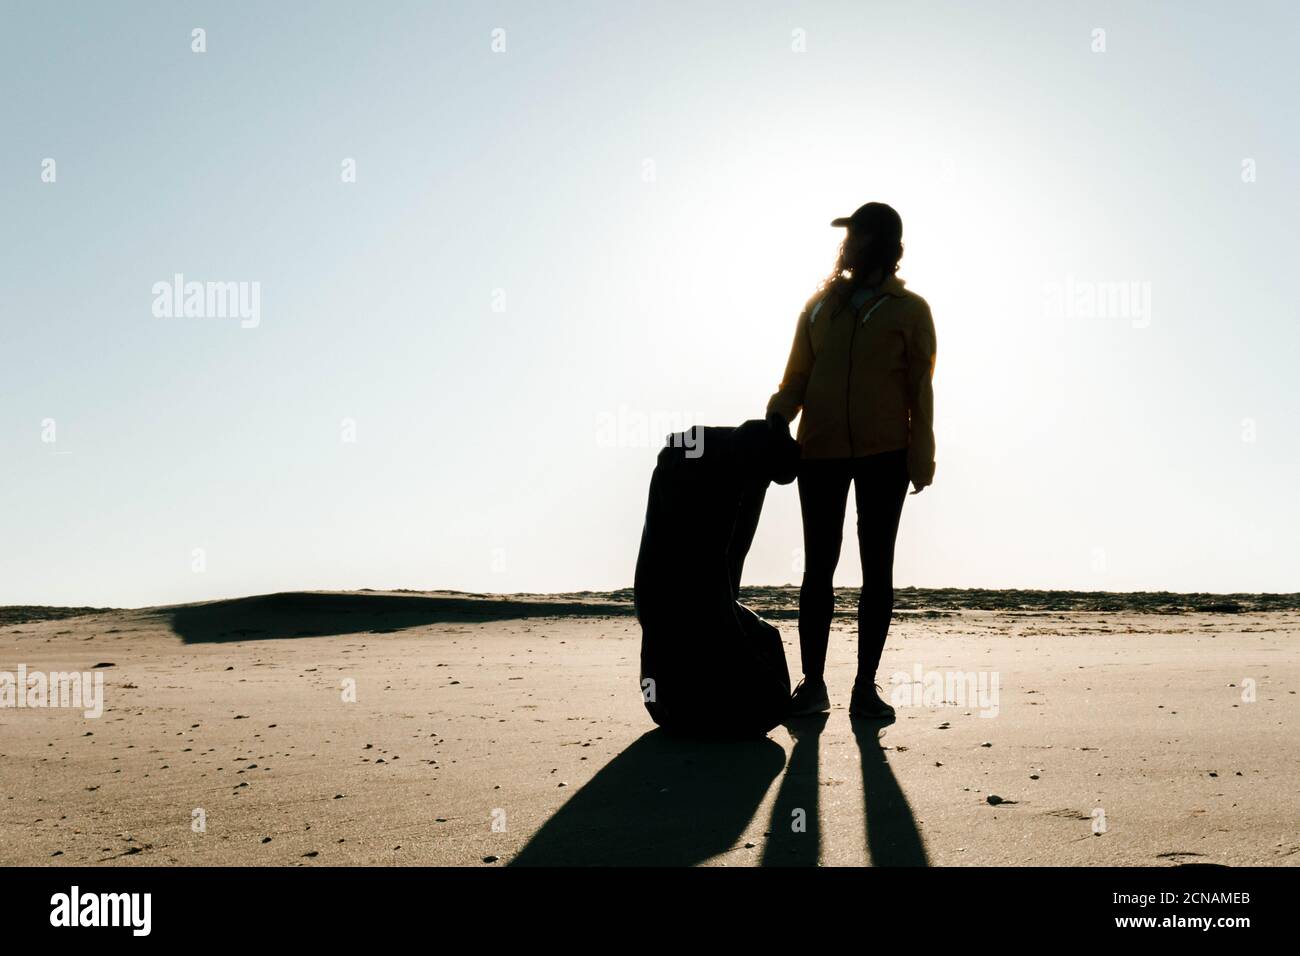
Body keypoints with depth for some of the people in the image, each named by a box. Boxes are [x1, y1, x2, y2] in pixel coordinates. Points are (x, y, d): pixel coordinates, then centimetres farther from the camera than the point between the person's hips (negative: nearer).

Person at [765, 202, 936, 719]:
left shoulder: (909, 310, 4)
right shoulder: (821, 304, 13)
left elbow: (919, 389, 2)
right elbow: (798, 375, 10)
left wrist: (920, 458, -5)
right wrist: (777, 416, -9)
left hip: (883, 452, -2)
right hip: (820, 449, 3)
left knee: (877, 566, 2)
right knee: (818, 565, 3)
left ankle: (866, 686, 9)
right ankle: (812, 684, 9)